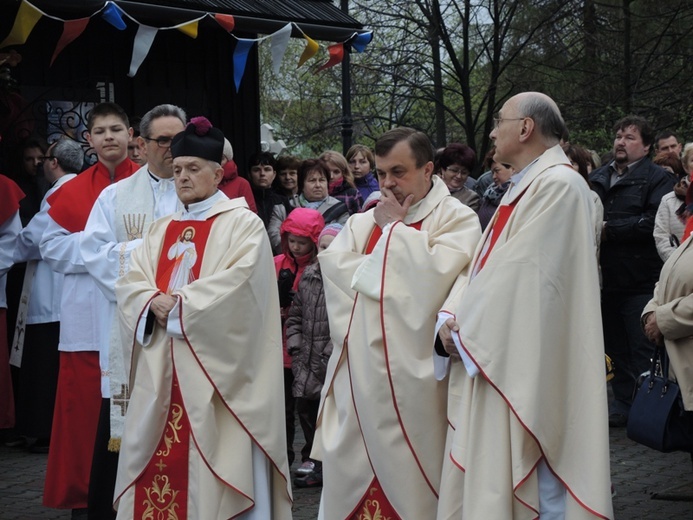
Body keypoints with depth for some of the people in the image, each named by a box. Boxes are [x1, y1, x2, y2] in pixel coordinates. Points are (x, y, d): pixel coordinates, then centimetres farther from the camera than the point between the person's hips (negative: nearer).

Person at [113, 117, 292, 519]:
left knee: (215, 467, -5)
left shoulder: (243, 224, -1)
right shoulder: (161, 231, 18)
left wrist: (179, 306, -14)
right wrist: (155, 302, -13)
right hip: (162, 369, 6)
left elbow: (237, 285, -16)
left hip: (215, 369, -6)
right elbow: (130, 285, 8)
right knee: (159, 467, 5)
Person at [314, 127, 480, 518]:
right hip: (358, 372, 5)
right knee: (352, 474, 7)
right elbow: (335, 269, 1)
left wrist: (394, 228, -7)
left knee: (407, 477, -1)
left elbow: (431, 277, -18)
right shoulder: (364, 221, 15)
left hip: (411, 374, -5)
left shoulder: (456, 218, -2)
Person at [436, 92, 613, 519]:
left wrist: (464, 328, -11)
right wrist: (451, 316, -2)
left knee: (530, 485, -4)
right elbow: (483, 265, 14)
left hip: (526, 368, -10)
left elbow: (521, 274, -20)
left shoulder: (558, 186, -13)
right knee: (486, 479, 12)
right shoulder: (524, 188, 18)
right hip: (493, 362, 10)